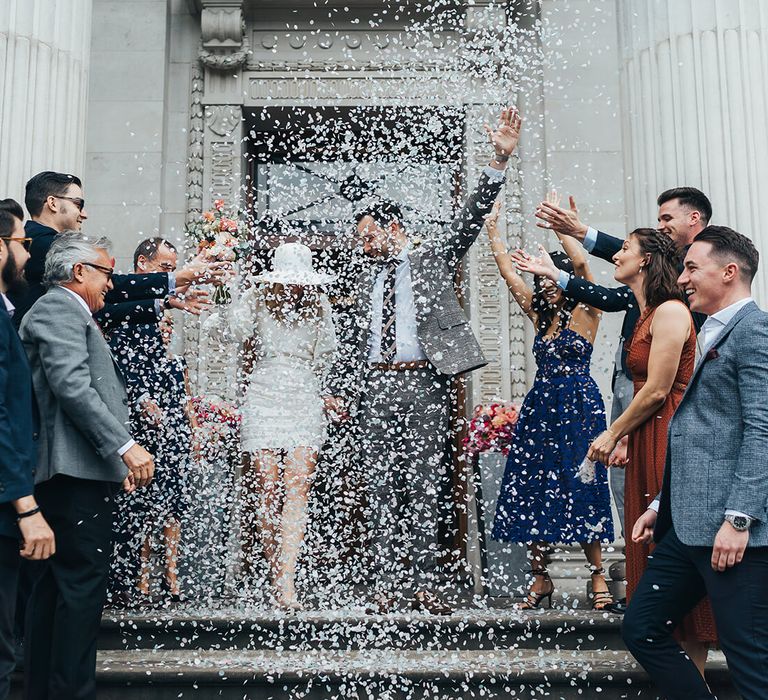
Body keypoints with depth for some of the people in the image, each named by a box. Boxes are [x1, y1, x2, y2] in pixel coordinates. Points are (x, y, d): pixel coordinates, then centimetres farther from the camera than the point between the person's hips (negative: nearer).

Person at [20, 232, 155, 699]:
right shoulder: (58, 308, -6)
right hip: (77, 471, -11)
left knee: (58, 586, 13)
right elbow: (73, 387, -18)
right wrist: (125, 446, -20)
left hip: (80, 472, 11)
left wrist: (119, 459, 25)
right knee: (84, 584, -9)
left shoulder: (72, 314, 26)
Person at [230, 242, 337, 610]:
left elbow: (323, 358, 14)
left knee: (296, 491, -11)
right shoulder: (257, 300, 5)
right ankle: (276, 573, 11)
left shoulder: (318, 306, 10)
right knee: (267, 492, -3)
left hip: (305, 401, 1)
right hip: (262, 399, -1)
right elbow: (237, 329, -13)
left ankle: (286, 581, -15)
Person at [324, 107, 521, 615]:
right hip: (375, 388, 4)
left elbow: (470, 219, -1)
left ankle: (424, 584, 2)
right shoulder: (368, 280, 22)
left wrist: (500, 161, -11)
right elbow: (354, 343, 21)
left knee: (426, 487, -3)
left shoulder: (435, 257, 11)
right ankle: (387, 586, 7)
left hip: (425, 386, -4)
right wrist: (338, 389, 10)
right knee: (382, 489, 3)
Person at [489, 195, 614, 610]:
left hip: (578, 408, -6)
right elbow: (509, 273, 13)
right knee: (530, 491, 3)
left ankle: (597, 575, 9)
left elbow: (581, 263, -17)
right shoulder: (540, 316, 14)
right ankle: (540, 579, 13)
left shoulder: (585, 312, -2)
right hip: (540, 408, 6)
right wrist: (493, 230, 11)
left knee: (578, 491, -5)